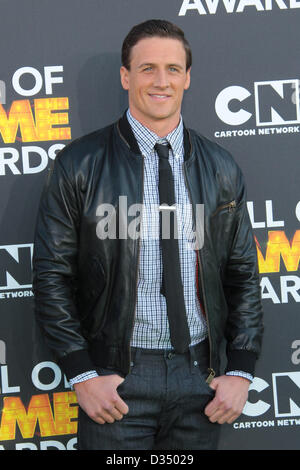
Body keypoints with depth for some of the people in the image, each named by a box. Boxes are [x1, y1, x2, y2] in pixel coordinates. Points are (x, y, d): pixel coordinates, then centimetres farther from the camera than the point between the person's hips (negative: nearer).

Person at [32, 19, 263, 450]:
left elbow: (243, 275, 8)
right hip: (117, 379, -2)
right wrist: (83, 375, -9)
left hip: (201, 374, 3)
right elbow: (52, 277, -4)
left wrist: (241, 371, 1)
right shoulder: (80, 164, -3)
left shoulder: (221, 168, 5)